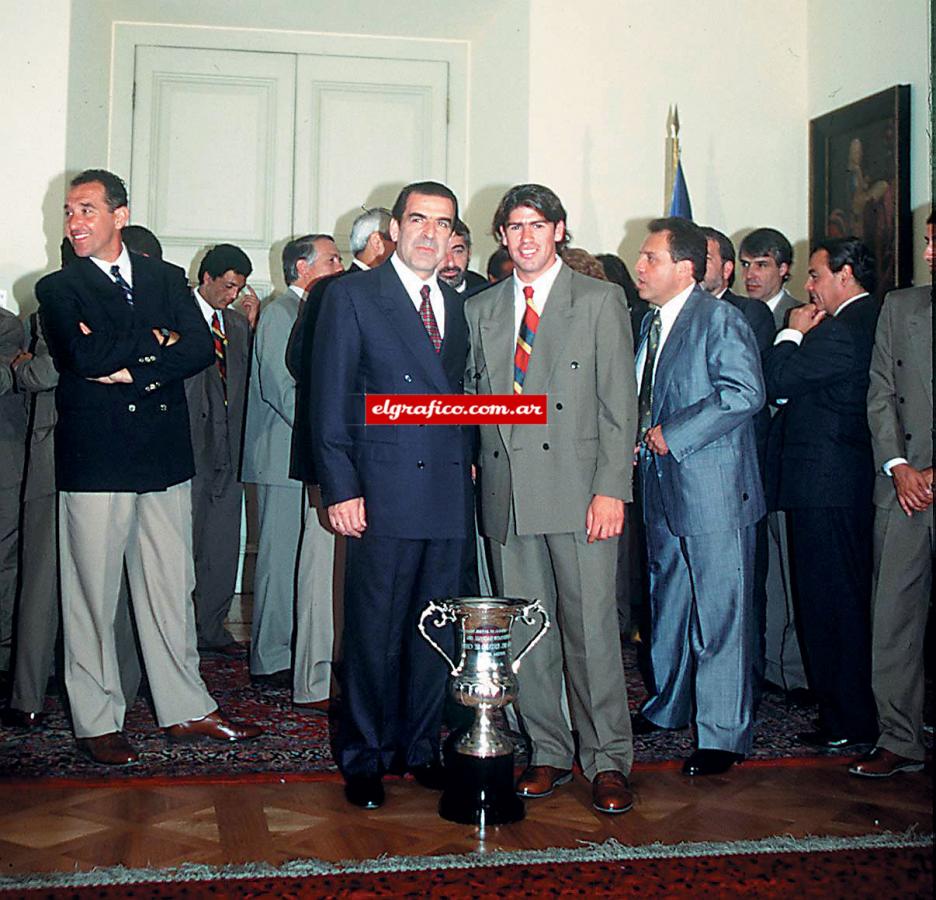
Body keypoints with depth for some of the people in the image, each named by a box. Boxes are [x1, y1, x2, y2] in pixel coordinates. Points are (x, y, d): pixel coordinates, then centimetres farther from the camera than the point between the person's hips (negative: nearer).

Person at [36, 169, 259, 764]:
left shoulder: (167, 280, 14)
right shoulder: (58, 289, 6)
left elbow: (201, 348, -2)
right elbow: (85, 358, -13)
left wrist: (131, 369, -12)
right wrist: (155, 342, -5)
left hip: (165, 453, 3)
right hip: (95, 458, -2)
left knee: (172, 588, 8)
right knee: (93, 594, 2)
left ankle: (186, 709, 18)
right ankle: (98, 723, 13)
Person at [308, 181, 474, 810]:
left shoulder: (457, 306, 17)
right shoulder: (352, 296, 0)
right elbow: (329, 401, -4)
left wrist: (468, 463, 7)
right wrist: (340, 488, -10)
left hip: (451, 495, 5)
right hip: (385, 492, -5)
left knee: (436, 632, 11)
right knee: (375, 634, 2)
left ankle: (421, 748, 25)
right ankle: (365, 759, 17)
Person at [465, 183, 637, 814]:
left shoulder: (601, 301, 4)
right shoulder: (481, 310, 16)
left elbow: (619, 404, -2)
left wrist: (611, 489, -10)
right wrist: (471, 461, 4)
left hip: (577, 489, -4)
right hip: (507, 494, 4)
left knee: (591, 627, -3)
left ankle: (607, 761, 9)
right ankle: (549, 754, 21)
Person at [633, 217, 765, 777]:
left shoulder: (721, 320, -12)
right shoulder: (651, 322, 15)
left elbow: (745, 393, -22)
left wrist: (672, 433, -20)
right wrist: (635, 435, 6)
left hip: (714, 490, -9)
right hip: (663, 488, 9)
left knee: (719, 615, -3)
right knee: (668, 604, 19)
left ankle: (723, 735, 7)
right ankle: (670, 705, 35)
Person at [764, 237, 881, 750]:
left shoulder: (839, 330, -18)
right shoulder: (877, 320, 12)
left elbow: (775, 382, -16)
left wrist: (793, 333, -4)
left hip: (822, 482, -10)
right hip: (856, 481, 10)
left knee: (828, 602, -1)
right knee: (854, 599, 17)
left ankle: (845, 722, 7)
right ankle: (863, 713, 28)